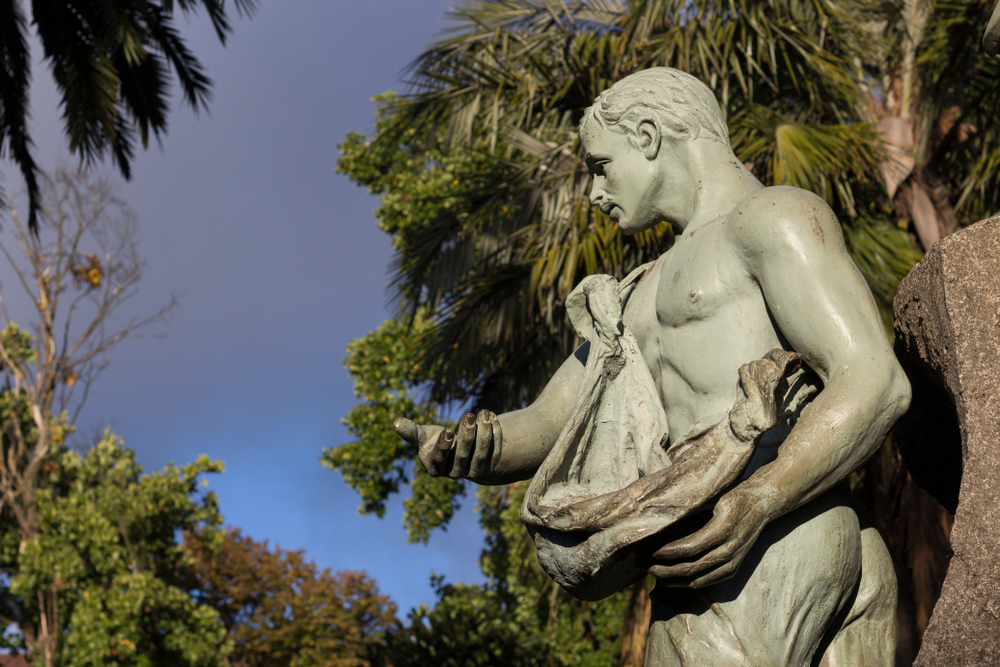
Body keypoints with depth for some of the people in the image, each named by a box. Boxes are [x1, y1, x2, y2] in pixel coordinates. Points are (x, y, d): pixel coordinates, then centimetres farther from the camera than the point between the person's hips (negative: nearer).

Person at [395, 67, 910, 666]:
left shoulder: (775, 216, 5)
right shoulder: (645, 299, 33)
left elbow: (877, 385, -9)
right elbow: (546, 427, 26)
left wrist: (757, 503, -25)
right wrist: (461, 449, 1)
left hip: (770, 547, -8)